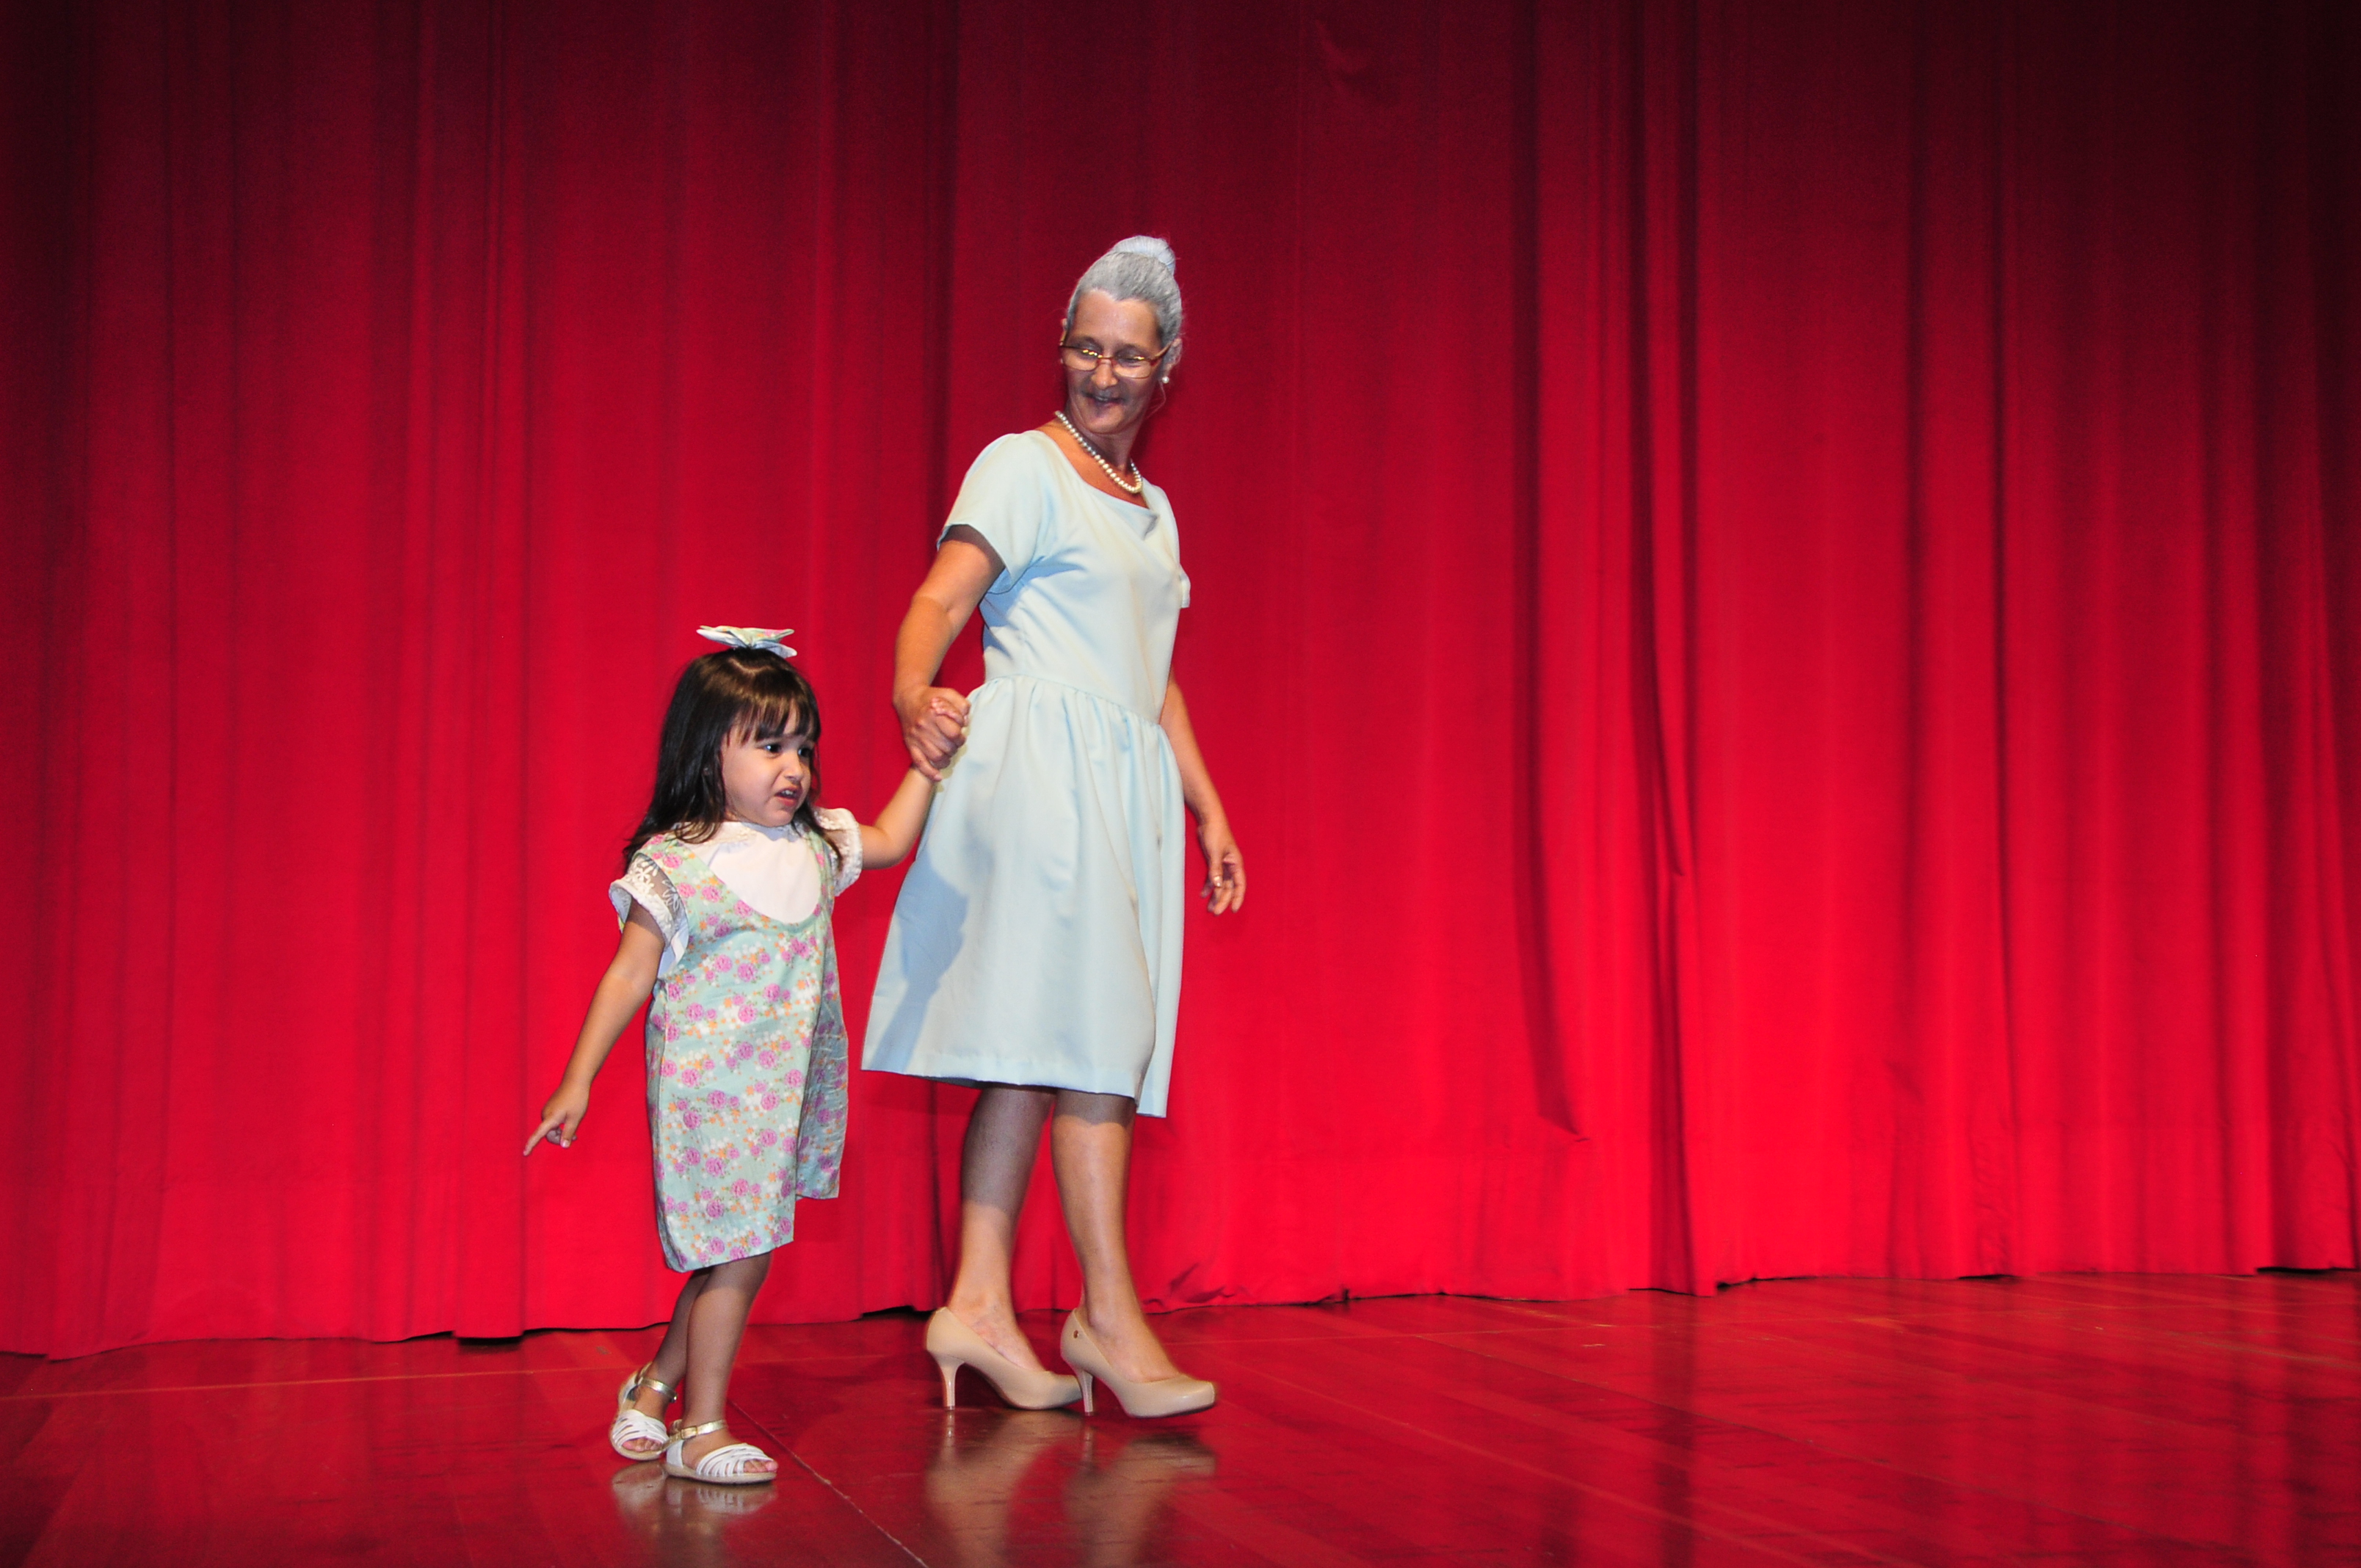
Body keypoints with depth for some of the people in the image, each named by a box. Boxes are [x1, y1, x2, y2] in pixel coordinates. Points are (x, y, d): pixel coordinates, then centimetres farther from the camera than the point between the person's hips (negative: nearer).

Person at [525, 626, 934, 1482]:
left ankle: (655, 1384, 32)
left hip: (786, 1091, 6)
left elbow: (891, 839, 25)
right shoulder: (675, 863, -11)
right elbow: (629, 976, -7)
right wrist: (577, 1082, -7)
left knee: (731, 1256, 13)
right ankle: (700, 1429, 10)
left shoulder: (813, 846, 6)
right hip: (711, 1090, -6)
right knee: (737, 1257, -4)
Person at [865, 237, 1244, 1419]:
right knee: (1087, 1033, -11)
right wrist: (913, 695, -35)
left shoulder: (1151, 507, 22)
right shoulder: (1023, 467, -1)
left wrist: (1208, 809, 23)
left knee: (1035, 1049, 5)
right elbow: (939, 601, -14)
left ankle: (978, 1307, 7)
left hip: (1125, 786, 8)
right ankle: (1108, 1314, -7)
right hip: (1041, 767, -8)